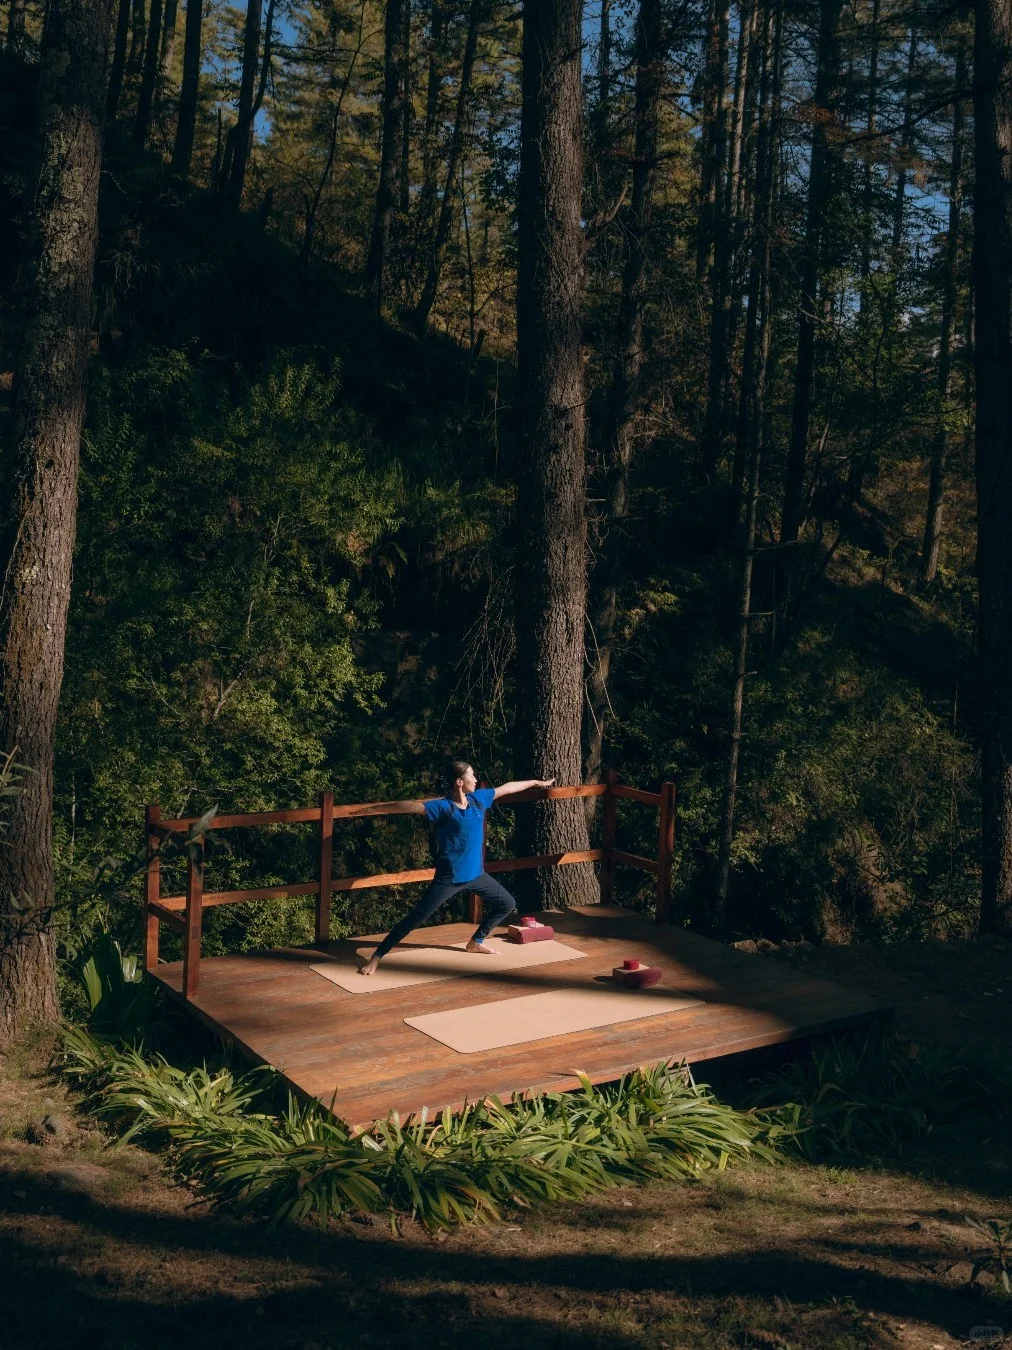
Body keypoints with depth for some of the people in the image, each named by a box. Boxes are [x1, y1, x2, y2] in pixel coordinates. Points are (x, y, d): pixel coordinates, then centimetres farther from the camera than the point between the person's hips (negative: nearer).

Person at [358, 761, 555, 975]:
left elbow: (507, 788, 16)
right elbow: (409, 806, -21)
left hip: (475, 874, 7)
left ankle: (476, 942, 35)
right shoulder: (444, 807, -16)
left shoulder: (478, 798, 4)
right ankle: (376, 957, -4)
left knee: (507, 904, 17)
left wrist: (536, 782, 27)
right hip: (449, 877, -7)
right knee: (415, 918, -10)